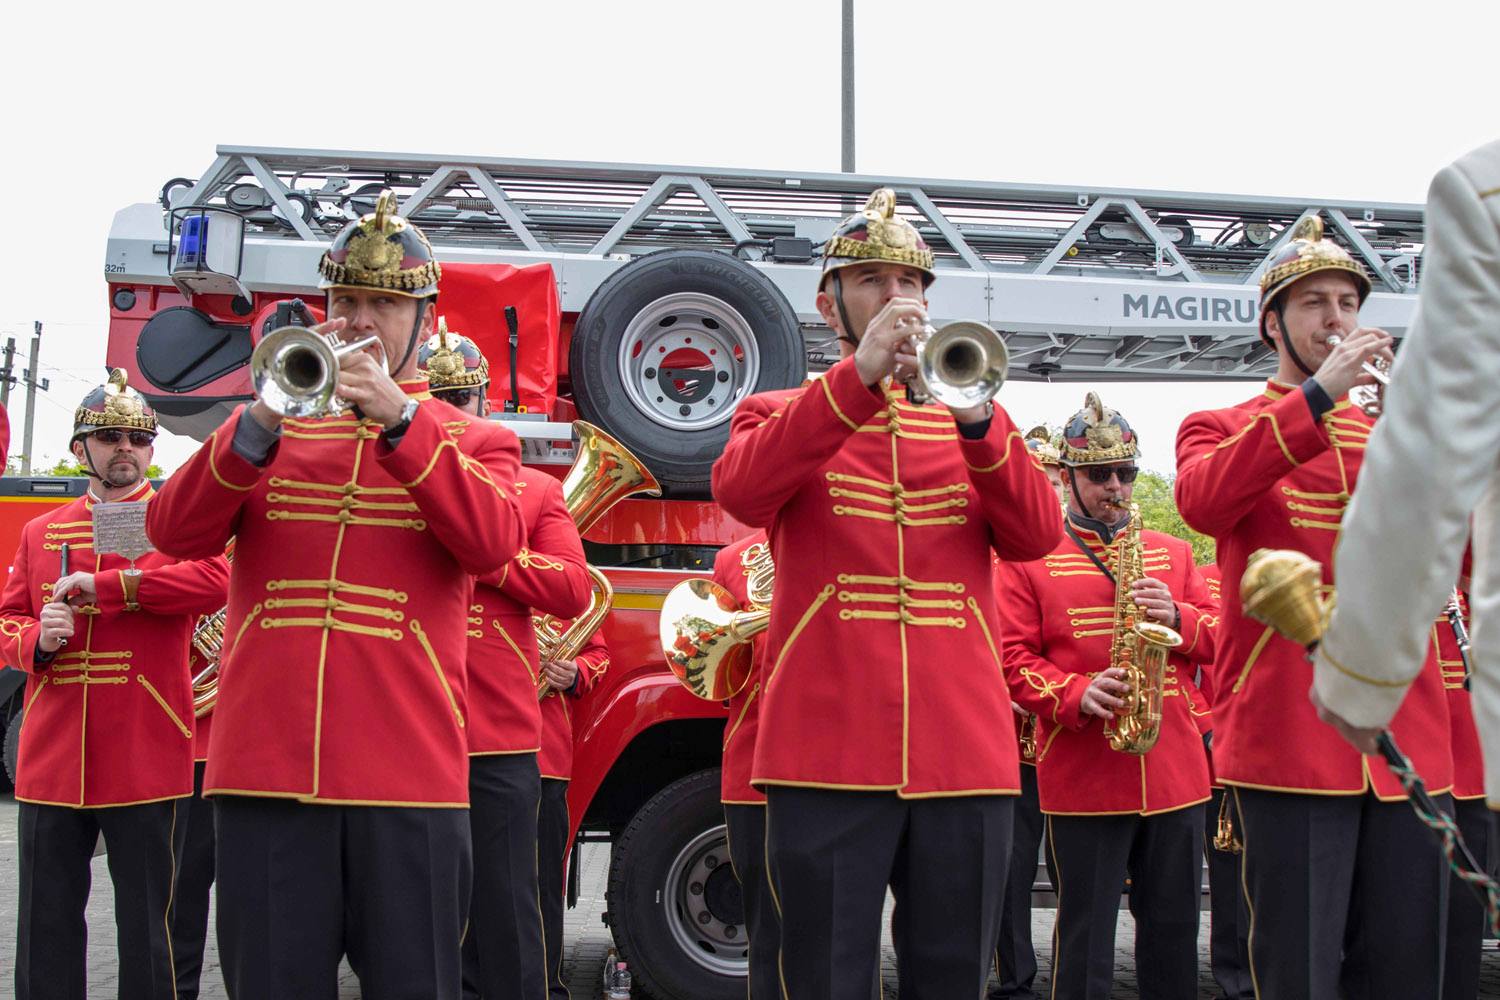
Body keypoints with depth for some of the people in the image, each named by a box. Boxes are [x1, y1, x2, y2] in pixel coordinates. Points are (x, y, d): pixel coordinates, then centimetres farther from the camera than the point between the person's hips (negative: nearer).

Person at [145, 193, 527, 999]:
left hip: (408, 772, -1)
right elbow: (174, 533, 2)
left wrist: (399, 420, -15)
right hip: (268, 761, 2)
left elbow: (493, 542, -9)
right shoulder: (265, 423, 16)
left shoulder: (472, 439, 11)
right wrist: (260, 426, -12)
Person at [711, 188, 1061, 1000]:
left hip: (963, 749, 3)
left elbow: (1034, 536, 2)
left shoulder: (972, 418, 18)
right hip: (830, 746, -3)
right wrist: (860, 377, -20)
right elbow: (741, 491, -12)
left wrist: (976, 421, -14)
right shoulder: (779, 414, 11)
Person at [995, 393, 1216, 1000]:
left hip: (1176, 769, 4)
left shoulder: (1172, 553, 15)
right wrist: (1076, 697, -20)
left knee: (1174, 932, 10)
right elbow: (1015, 657, -4)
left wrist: (1178, 618, -8)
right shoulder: (1028, 558, 2)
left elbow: (1218, 637, 13)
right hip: (1084, 776, -4)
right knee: (1085, 939, 2)